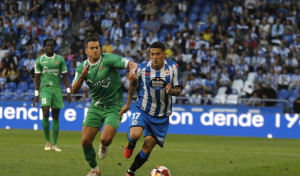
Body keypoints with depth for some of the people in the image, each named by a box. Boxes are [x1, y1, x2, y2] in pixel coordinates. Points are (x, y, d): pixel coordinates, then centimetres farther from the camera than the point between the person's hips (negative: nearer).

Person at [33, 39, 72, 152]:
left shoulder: (60, 59, 7)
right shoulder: (39, 60, 5)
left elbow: (65, 76, 8)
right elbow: (37, 78, 6)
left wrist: (68, 92, 0)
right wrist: (36, 94, 0)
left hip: (57, 89, 1)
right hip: (44, 88, -1)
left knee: (55, 117, 2)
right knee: (45, 114, -16)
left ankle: (54, 144, 5)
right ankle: (47, 141, -2)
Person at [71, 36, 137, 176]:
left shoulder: (109, 59, -13)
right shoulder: (82, 67, 2)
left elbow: (132, 64, -19)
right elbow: (74, 90, -3)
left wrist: (132, 71, -43)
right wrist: (82, 77, -22)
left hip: (114, 106, -4)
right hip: (96, 105, 4)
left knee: (105, 139, -22)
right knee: (85, 141, -4)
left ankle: (104, 146, 18)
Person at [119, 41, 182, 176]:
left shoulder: (173, 68, -8)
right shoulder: (142, 69, -9)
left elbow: (178, 90, -2)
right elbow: (133, 84, 12)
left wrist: (170, 91, -26)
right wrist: (128, 103, 15)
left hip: (161, 116, 1)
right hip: (142, 110, -1)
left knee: (147, 148, -1)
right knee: (135, 135, -28)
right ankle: (130, 145, 10)